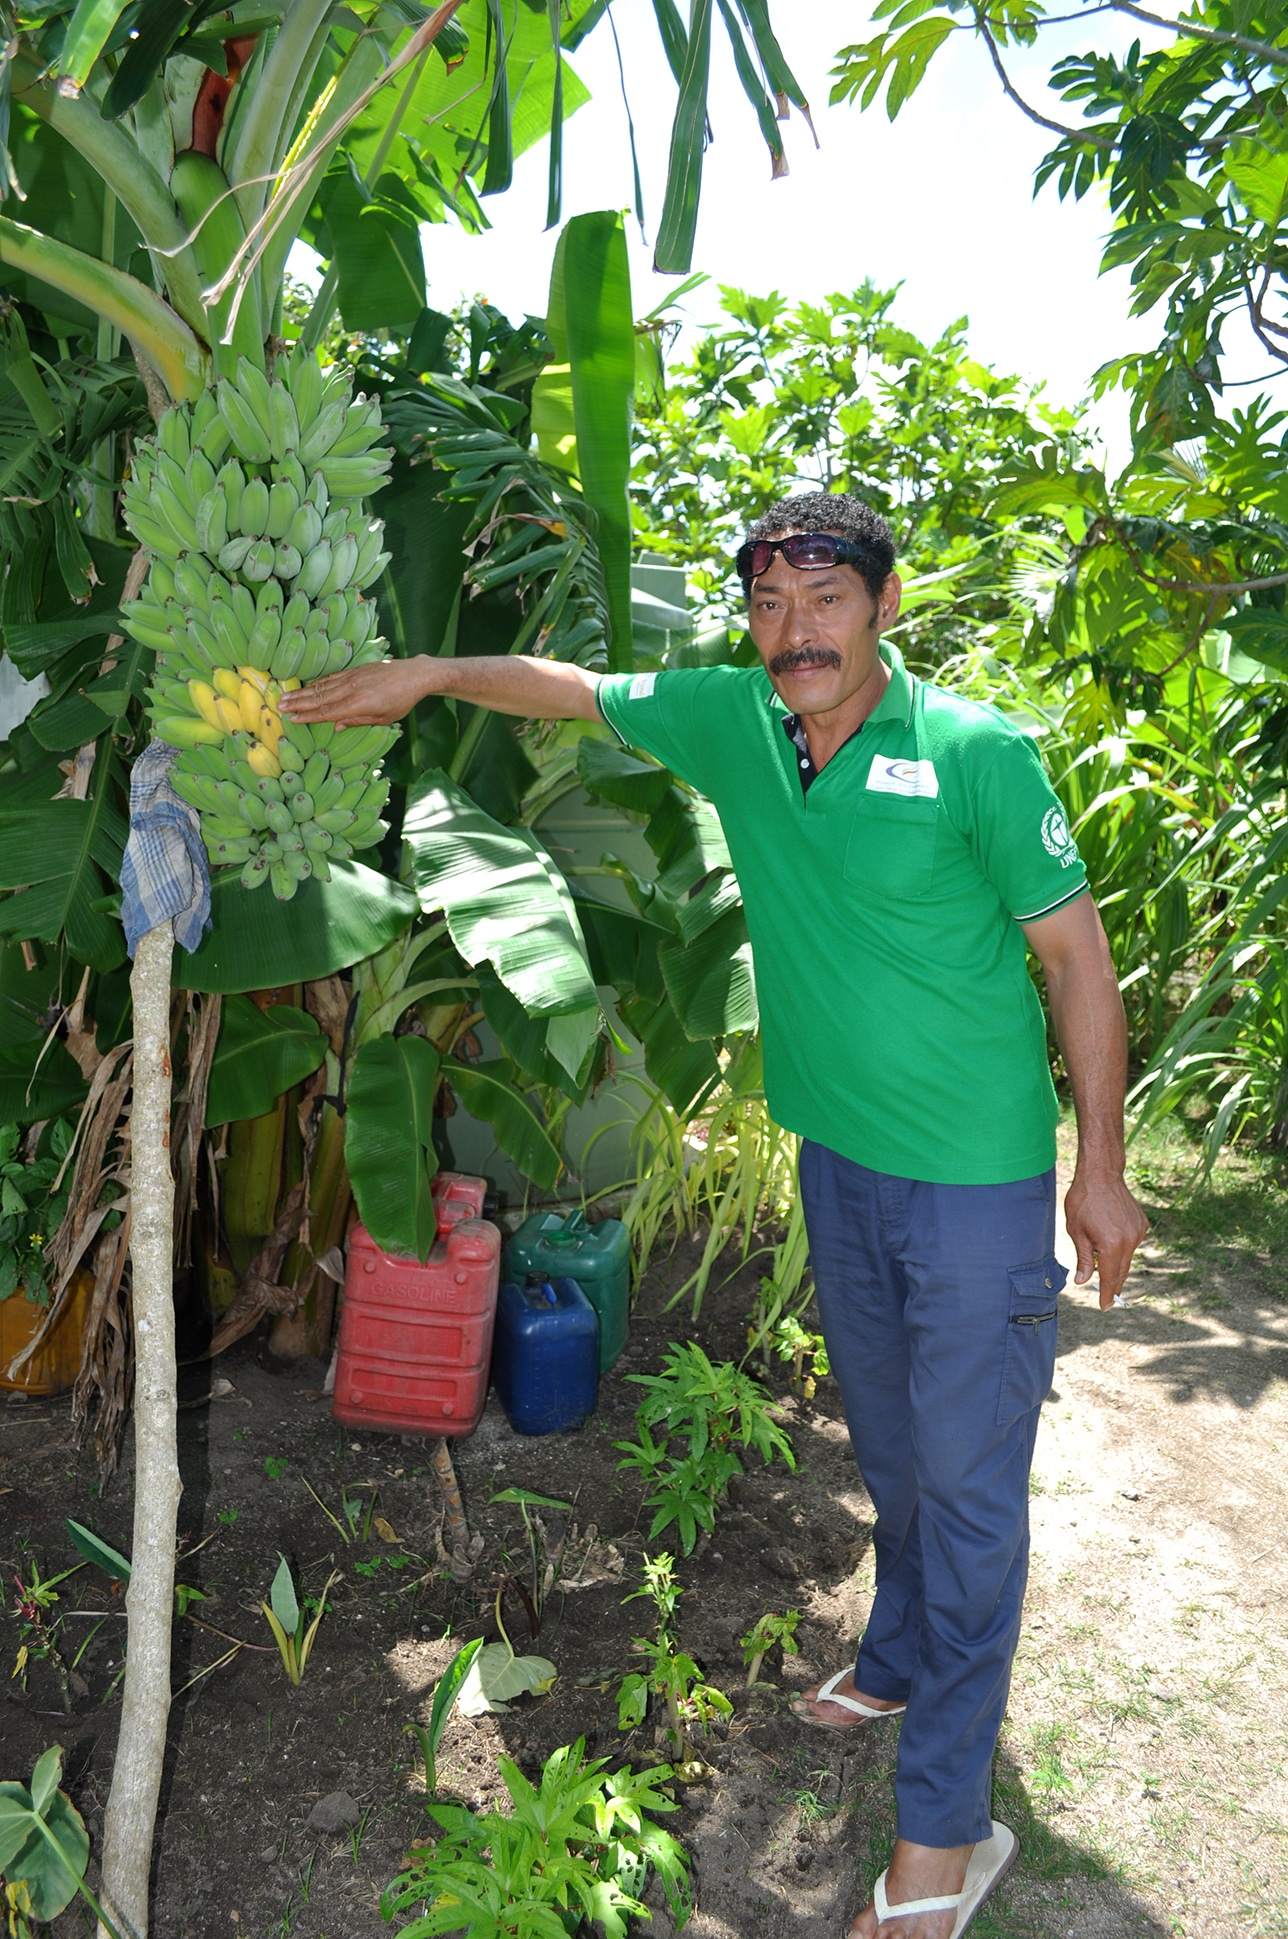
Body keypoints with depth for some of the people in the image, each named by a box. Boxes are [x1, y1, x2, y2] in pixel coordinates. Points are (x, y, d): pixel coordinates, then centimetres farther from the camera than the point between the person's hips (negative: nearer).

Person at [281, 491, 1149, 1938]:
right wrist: (429, 675, 9)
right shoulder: (732, 721, -3)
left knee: (967, 1475, 3)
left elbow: (1076, 955, -11)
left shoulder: (979, 755, -17)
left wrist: (1100, 1167, -8)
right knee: (888, 1446, 22)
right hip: (838, 1157, 5)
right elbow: (570, 689, 13)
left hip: (977, 1179, -5)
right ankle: (903, 1662, 47)